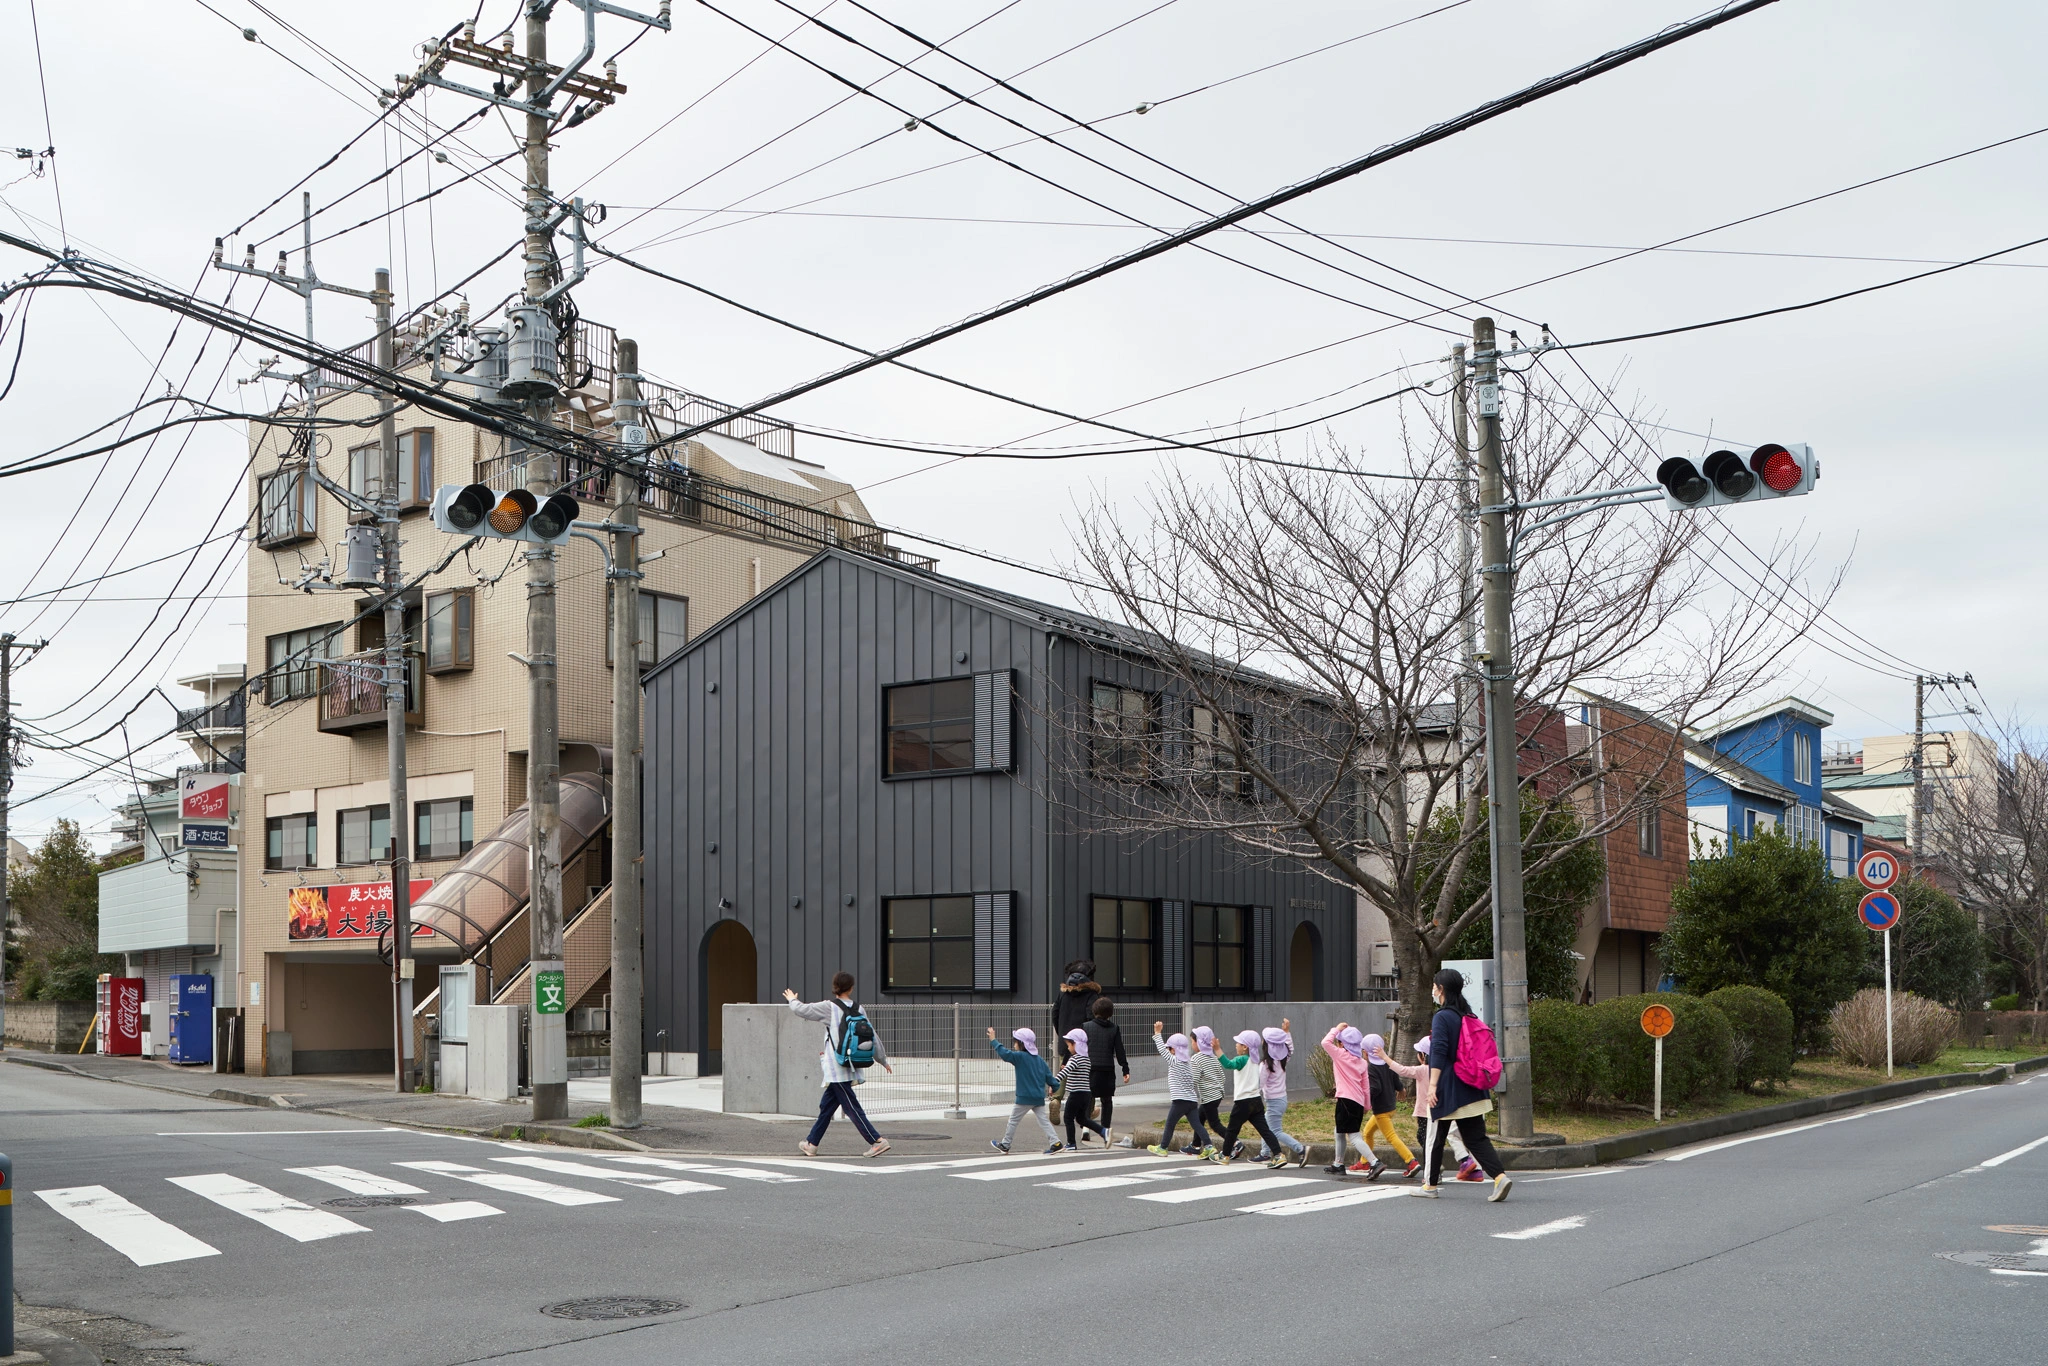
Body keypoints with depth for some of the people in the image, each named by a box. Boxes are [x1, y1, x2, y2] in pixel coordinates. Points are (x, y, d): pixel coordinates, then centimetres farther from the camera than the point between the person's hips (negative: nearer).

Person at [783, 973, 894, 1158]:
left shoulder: (829, 1007, -9)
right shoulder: (859, 1009, 5)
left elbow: (800, 1009, -1)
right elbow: (873, 1037, 9)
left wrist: (792, 1000, 22)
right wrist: (883, 1060, 19)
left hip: (837, 1068, -7)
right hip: (852, 1067, 7)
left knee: (851, 1107, -5)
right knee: (826, 1106, 16)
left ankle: (878, 1141, -11)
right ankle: (811, 1144, 24)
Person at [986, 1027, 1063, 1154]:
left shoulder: (1020, 1057, -11)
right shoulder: (1039, 1060, 10)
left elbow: (1005, 1054, -23)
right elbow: (1049, 1076, 12)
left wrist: (993, 1040, -17)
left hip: (1025, 1097, -6)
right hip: (1039, 1098, 6)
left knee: (1013, 1120, 8)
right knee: (1043, 1120, 6)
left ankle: (1005, 1144, 18)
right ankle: (1055, 1142, -6)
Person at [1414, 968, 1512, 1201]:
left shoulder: (1442, 1017, -12)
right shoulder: (1468, 1016, 11)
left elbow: (1439, 1053, -20)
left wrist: (1432, 1085, -21)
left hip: (1447, 1089, -7)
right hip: (1472, 1089, 7)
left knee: (1435, 1137, 7)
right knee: (1476, 1138, 4)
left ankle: (1429, 1184, 15)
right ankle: (1499, 1176, -13)